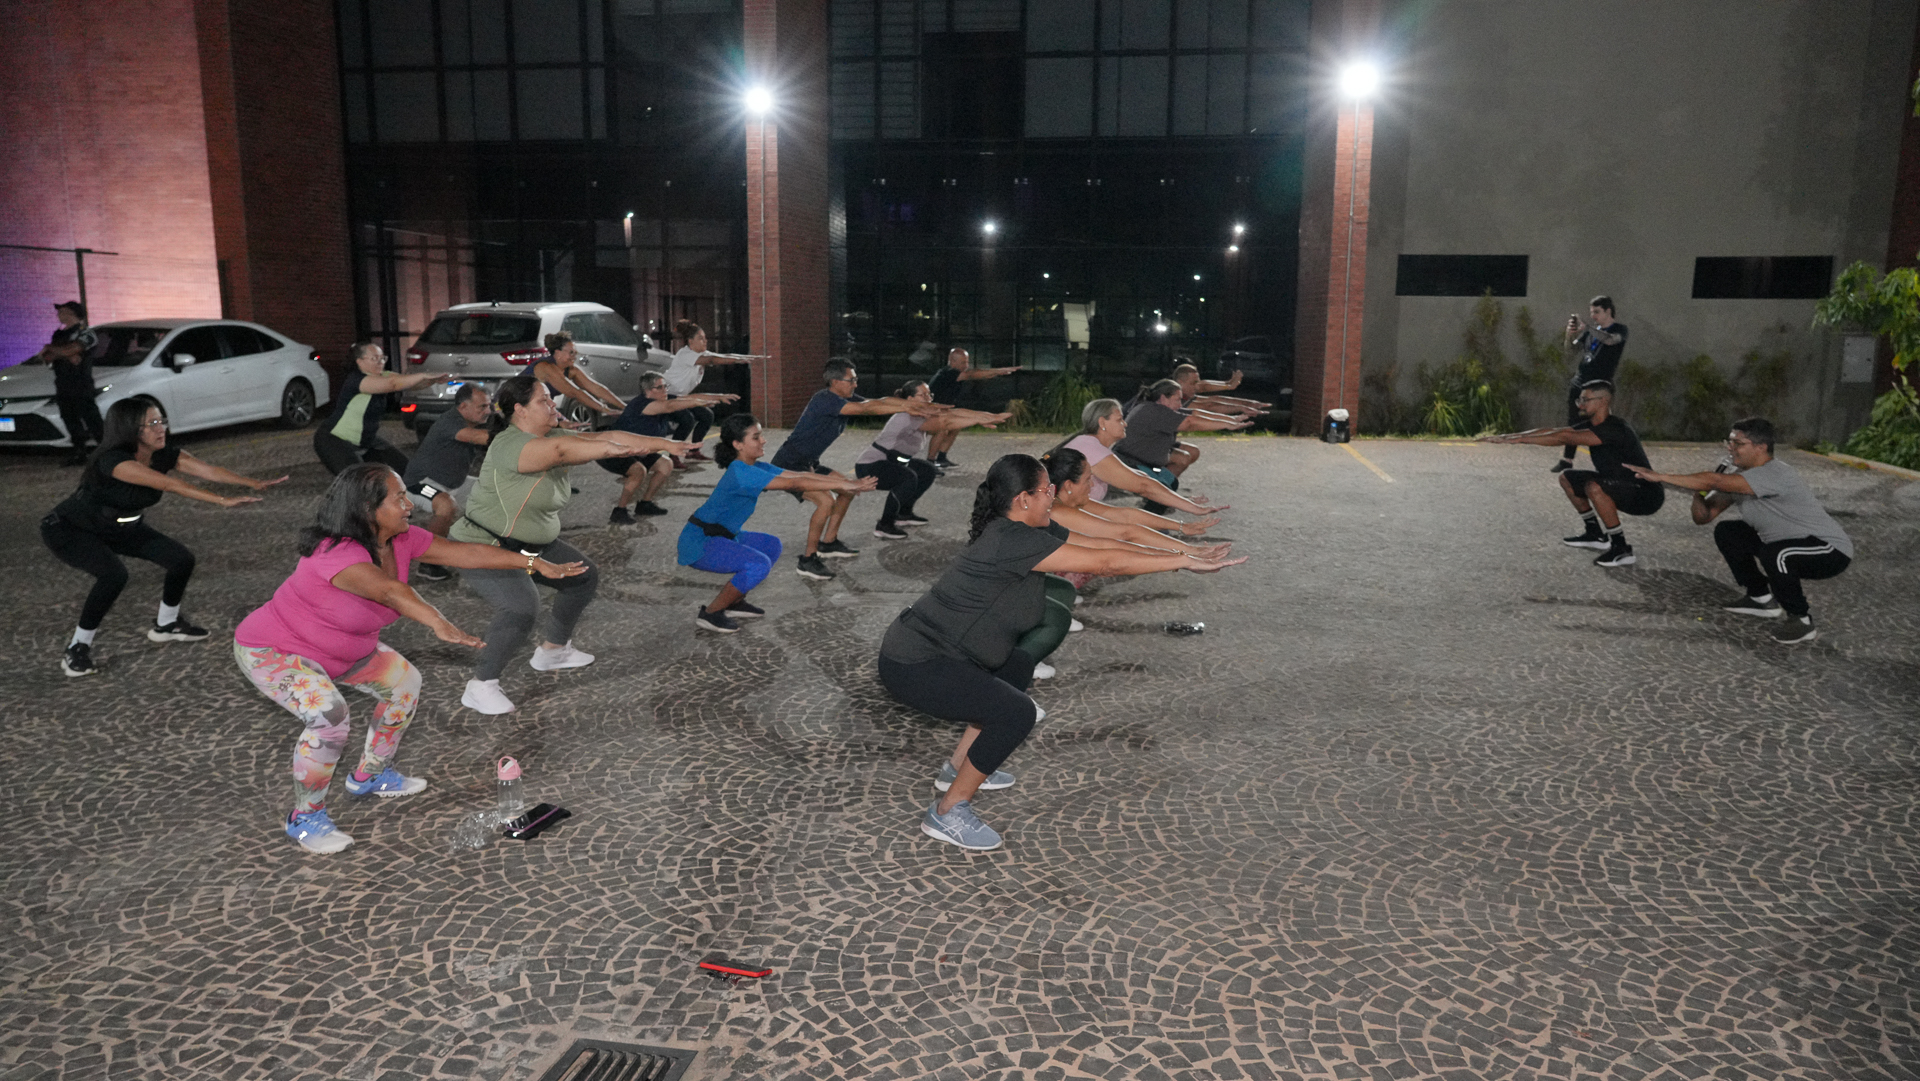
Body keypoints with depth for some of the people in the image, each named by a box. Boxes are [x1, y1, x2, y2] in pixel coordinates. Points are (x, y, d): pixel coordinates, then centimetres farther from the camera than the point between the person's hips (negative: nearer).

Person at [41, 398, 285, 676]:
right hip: (69, 530, -7)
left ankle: (165, 625, 23)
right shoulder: (113, 460, -35)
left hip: (120, 527, 8)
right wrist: (222, 500, -55)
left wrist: (255, 483, -44)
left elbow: (207, 470, -29)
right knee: (114, 574, -31)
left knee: (182, 560, -3)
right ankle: (77, 650, -13)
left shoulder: (165, 455, -15)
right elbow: (169, 484, -47)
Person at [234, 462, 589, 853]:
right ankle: (305, 817, -8)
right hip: (271, 651, -9)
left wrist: (537, 564, -15)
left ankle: (370, 775, 31)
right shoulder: (337, 553, -37)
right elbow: (391, 591, -56)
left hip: (339, 650, 9)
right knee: (329, 715, -30)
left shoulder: (400, 540, -12)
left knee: (404, 682, 11)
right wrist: (439, 624, -72)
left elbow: (465, 552, -11)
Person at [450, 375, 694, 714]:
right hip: (484, 547, -10)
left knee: (584, 578, 18)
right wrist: (616, 449, -52)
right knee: (522, 605, -31)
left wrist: (666, 445, -13)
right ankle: (480, 687, -16)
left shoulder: (553, 436, -1)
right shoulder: (509, 444, -27)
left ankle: (552, 651, 34)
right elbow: (561, 450, -44)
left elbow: (605, 437, -6)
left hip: (532, 544, 10)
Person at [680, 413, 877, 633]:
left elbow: (798, 474, -1)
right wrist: (842, 486, -31)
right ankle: (709, 613, -9)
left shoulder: (756, 467, 4)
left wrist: (846, 480, -10)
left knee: (771, 545, 18)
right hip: (700, 543, -10)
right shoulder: (740, 473, -26)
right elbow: (794, 484, -31)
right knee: (758, 565, -26)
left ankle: (733, 603, 20)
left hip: (720, 535, 10)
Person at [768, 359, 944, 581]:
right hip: (788, 465, -11)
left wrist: (920, 404, -7)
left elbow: (878, 401, 1)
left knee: (848, 489, 17)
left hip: (808, 464, 11)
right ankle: (808, 560, -14)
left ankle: (828, 543, 25)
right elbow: (866, 409, -30)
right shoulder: (825, 399, -22)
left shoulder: (844, 398, 6)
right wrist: (905, 408, -30)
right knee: (825, 501, -26)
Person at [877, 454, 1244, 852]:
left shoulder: (1018, 534, 6)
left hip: (928, 649, 11)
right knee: (1017, 713, -17)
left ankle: (959, 768, 31)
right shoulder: (1013, 541, -23)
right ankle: (948, 814, -2)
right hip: (912, 666, -11)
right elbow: (1106, 563, -23)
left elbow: (1102, 550, 7)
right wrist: (1185, 562, -16)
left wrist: (1183, 551, 6)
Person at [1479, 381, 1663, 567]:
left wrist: (1520, 439, -33)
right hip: (1623, 489, 10)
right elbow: (1555, 432, -2)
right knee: (1567, 478, 12)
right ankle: (1595, 534, 21)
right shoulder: (1591, 425, 3)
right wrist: (1509, 436, -10)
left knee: (1594, 487, -34)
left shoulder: (1614, 429, -26)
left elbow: (1564, 437, -33)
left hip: (1647, 496, -10)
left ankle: (1621, 550, -23)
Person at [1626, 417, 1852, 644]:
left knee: (1775, 554, -36)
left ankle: (1801, 620, -12)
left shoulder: (1775, 474, -29)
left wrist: (1660, 477, -42)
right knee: (1726, 533, 6)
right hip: (1788, 543, 9)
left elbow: (1715, 481, -42)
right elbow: (1703, 516, 0)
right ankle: (1762, 600, 20)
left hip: (1832, 550, -9)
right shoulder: (1740, 477, 0)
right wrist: (1698, 493, -20)